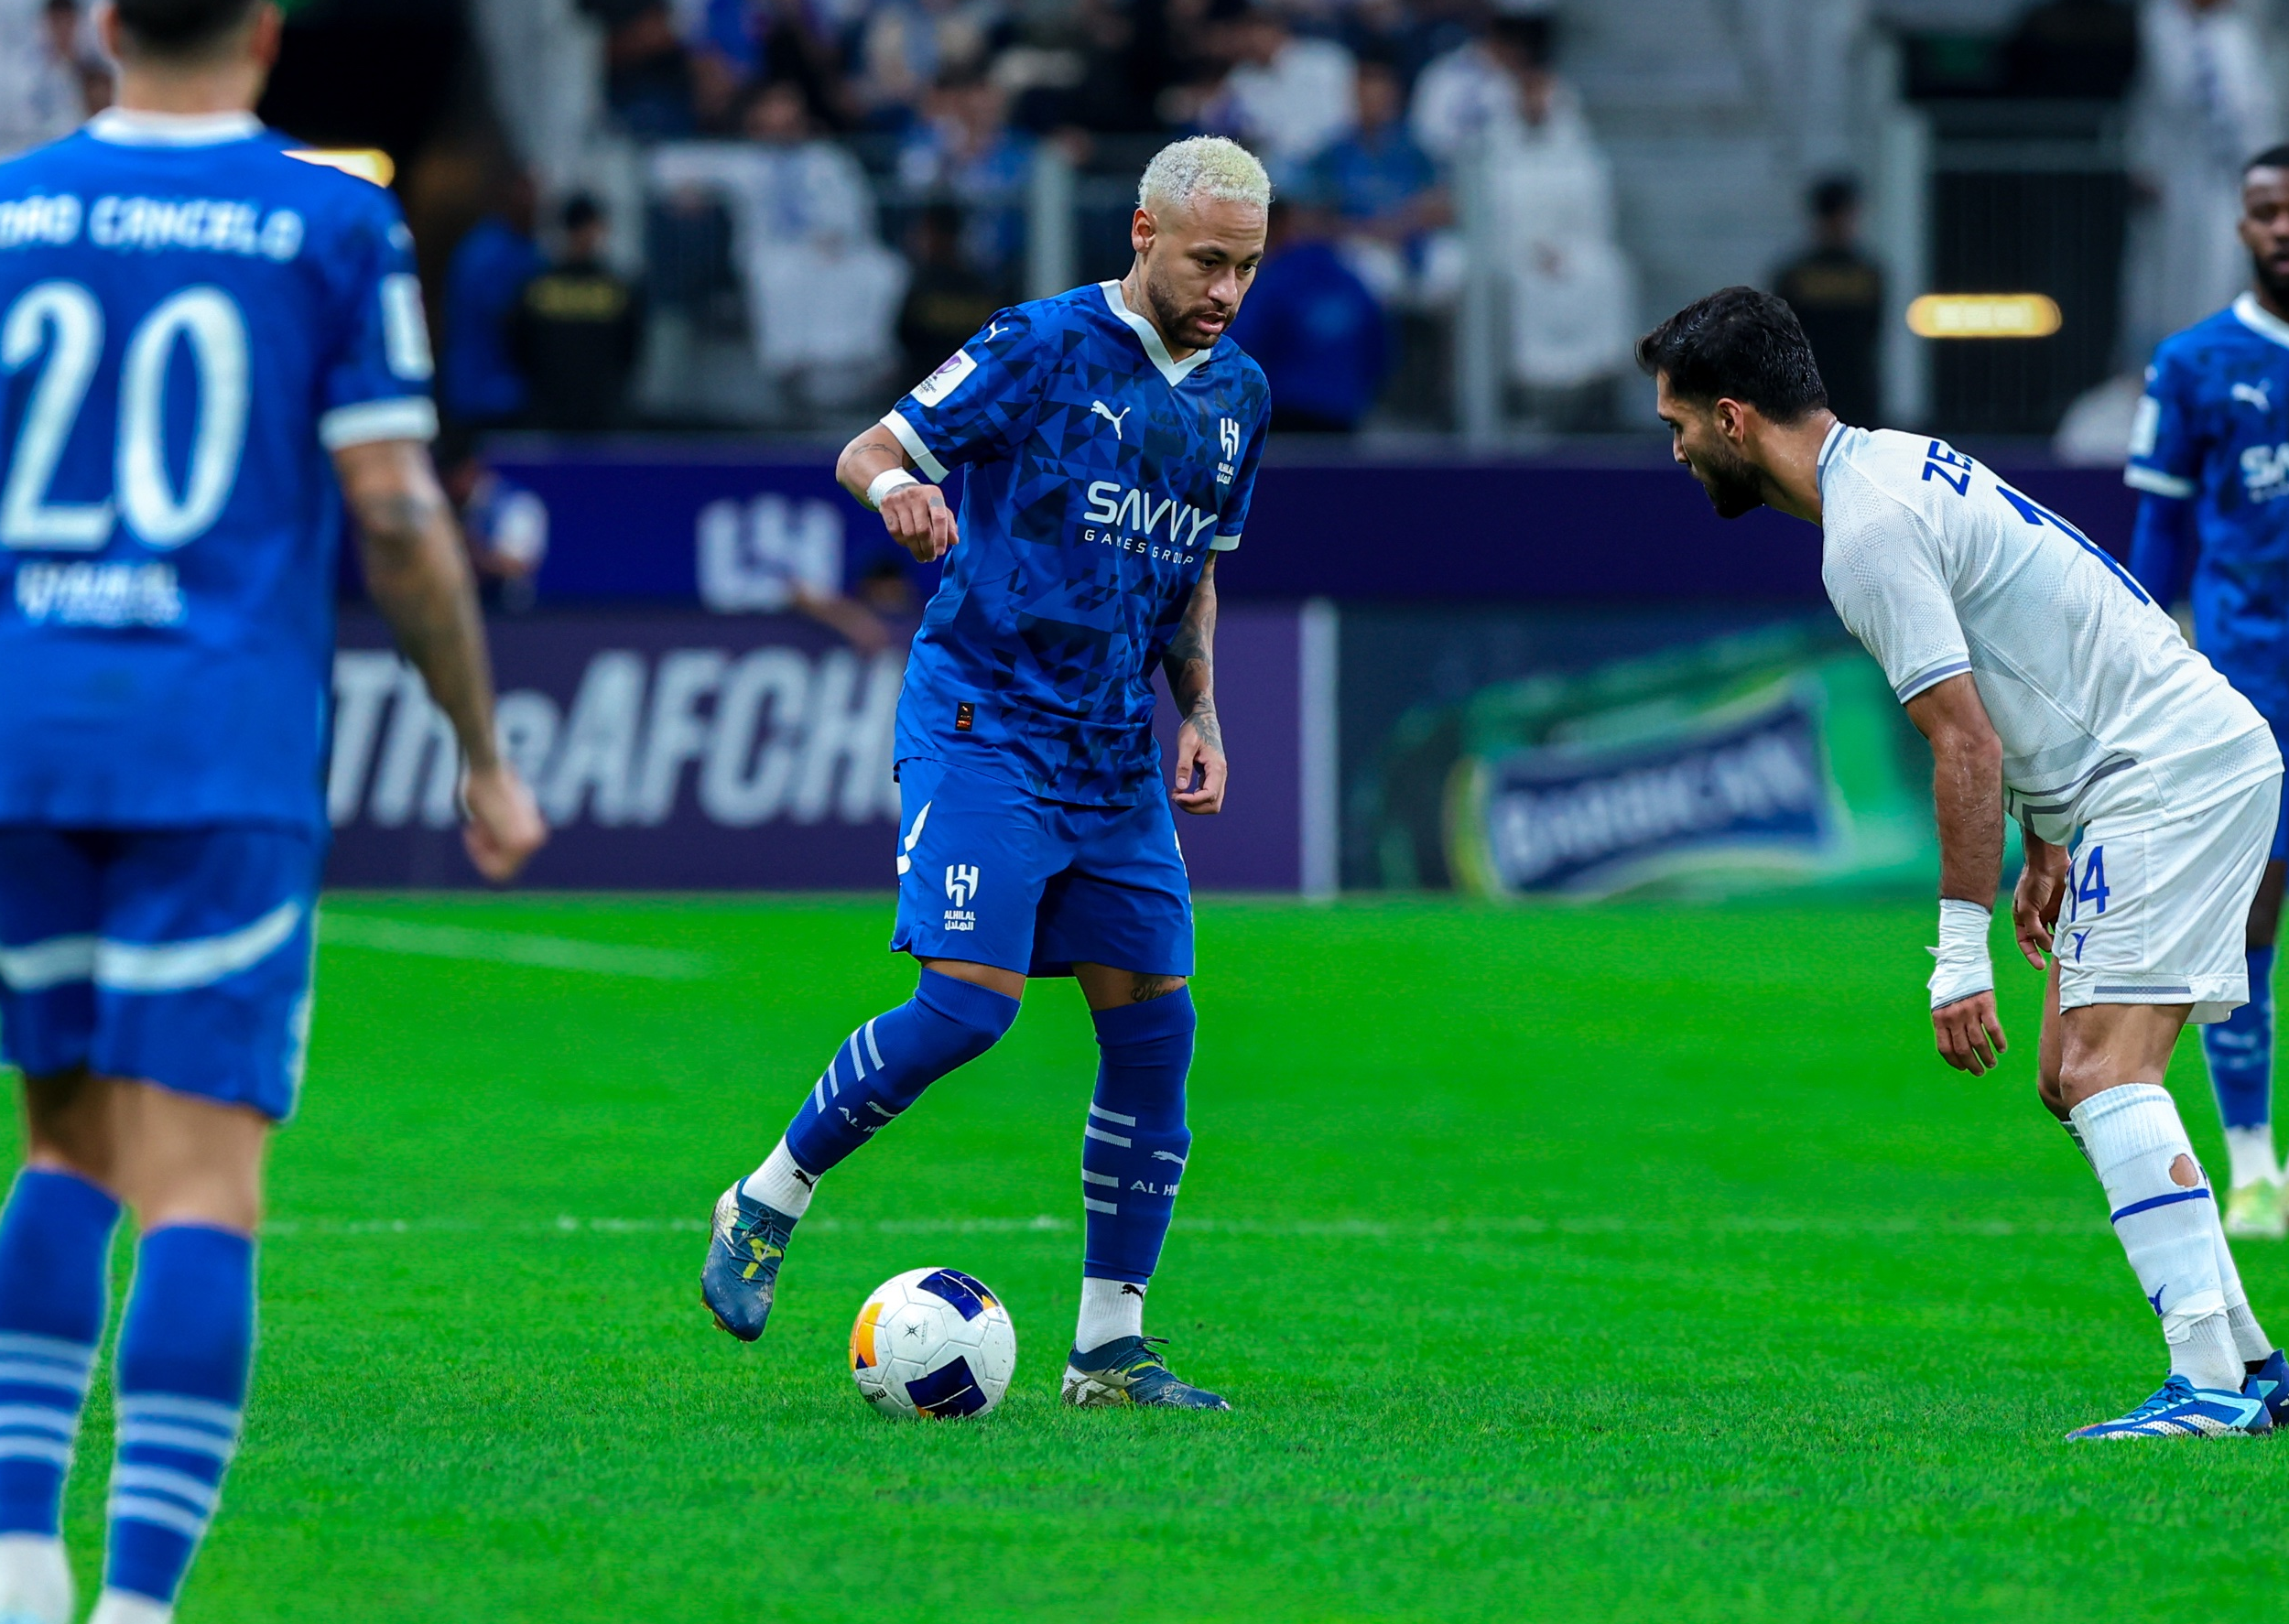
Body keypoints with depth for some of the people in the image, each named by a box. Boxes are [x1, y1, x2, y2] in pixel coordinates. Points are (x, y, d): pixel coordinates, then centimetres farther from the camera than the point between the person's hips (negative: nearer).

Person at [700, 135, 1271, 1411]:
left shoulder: (1237, 395, 11)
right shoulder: (1045, 347, -8)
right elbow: (866, 450, -8)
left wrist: (1201, 716, 10)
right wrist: (894, 484, -31)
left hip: (1115, 754, 6)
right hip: (983, 720, -6)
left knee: (1155, 1026, 1)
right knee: (971, 1002, -18)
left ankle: (1111, 1345, 8)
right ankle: (767, 1204, 3)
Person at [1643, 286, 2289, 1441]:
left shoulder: (1870, 531, -16)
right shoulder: (1893, 468, 16)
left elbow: (1968, 747, -19)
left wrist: (1962, 953, -15)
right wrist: (2046, 848, 26)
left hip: (2178, 772, -10)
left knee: (2104, 1073, -17)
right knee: (2073, 1081, 10)